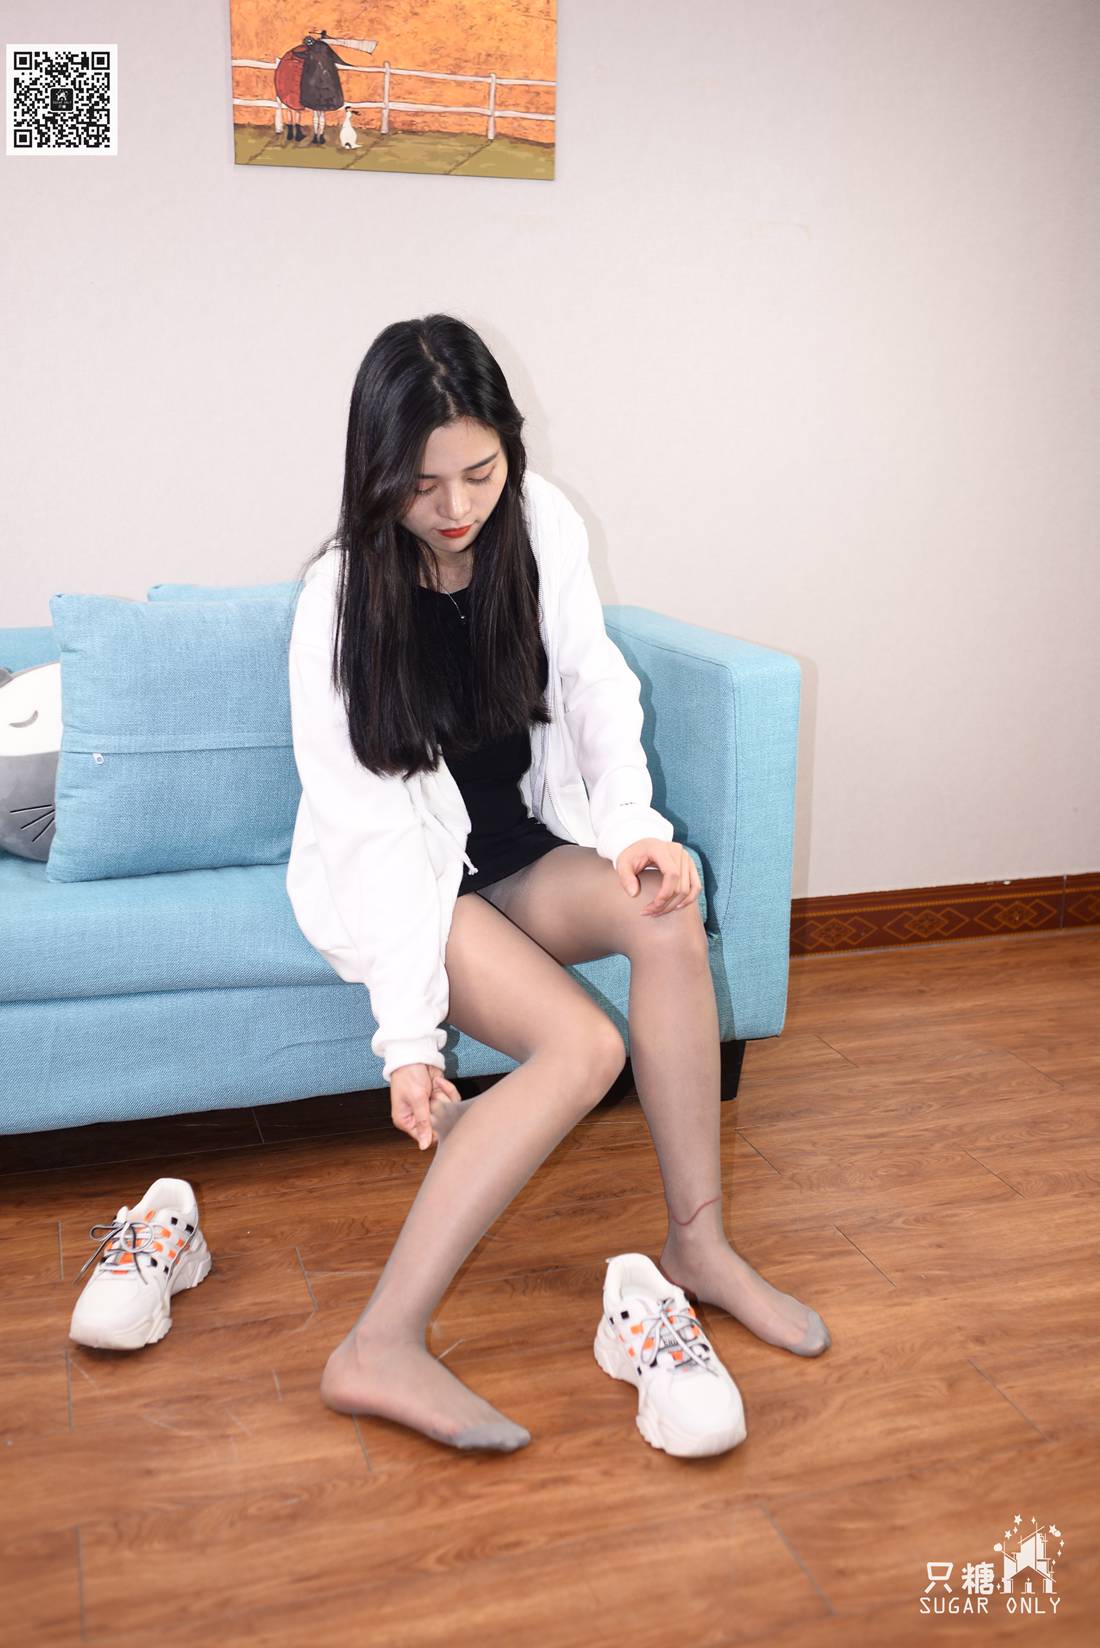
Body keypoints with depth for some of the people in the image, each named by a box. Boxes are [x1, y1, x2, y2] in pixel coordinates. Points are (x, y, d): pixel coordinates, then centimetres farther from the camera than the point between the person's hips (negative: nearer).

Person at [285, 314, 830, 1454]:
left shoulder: (543, 525, -5)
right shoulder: (343, 598, -19)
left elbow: (594, 682, -1)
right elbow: (368, 825, -23)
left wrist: (635, 822, -22)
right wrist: (407, 1033, -28)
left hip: (524, 849, 5)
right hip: (402, 879, -5)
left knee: (669, 913, -28)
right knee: (583, 1047, -29)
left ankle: (698, 1243, -15)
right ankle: (381, 1349, -28)